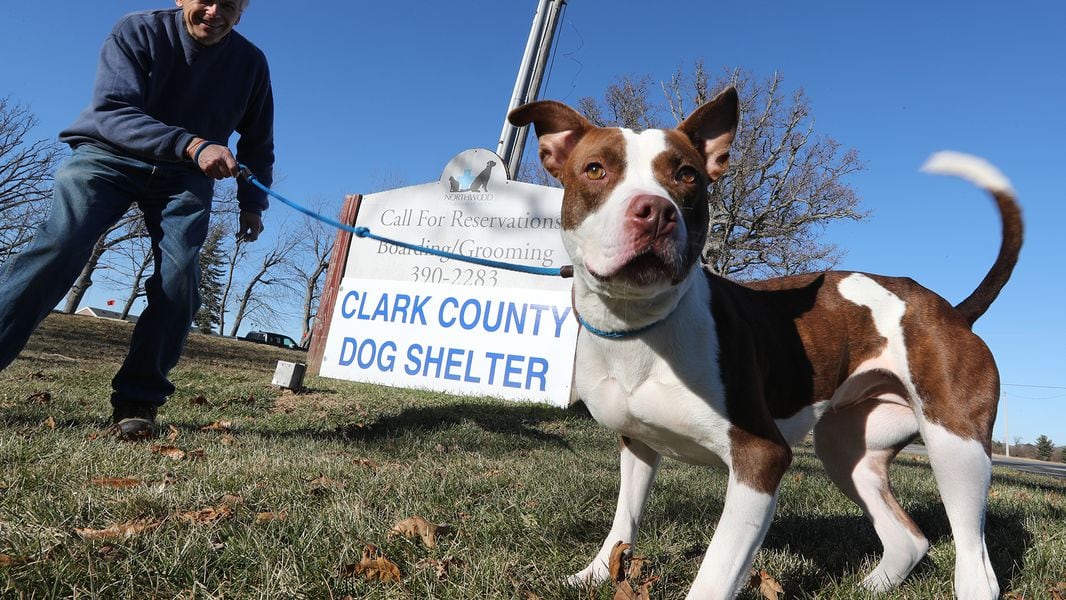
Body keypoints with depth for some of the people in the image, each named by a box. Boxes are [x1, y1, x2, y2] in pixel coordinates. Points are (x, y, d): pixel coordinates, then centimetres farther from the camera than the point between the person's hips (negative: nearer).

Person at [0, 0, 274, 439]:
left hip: (186, 176, 2)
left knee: (180, 274, -20)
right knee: (61, 243, -24)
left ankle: (138, 398, -9)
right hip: (109, 155, -1)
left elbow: (257, 143, 12)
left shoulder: (252, 63, -1)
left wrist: (252, 203, 4)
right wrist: (191, 144, -39)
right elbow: (112, 111, -24)